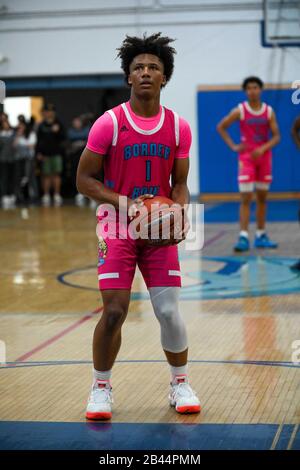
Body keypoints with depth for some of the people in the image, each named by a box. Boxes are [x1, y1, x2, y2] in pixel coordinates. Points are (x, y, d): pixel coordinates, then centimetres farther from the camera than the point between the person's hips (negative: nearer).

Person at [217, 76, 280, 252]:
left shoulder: (269, 111, 0)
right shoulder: (240, 111, -6)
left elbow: (276, 137, -1)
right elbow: (221, 127, 3)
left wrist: (263, 148, -18)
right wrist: (233, 146, -5)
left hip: (264, 156, 3)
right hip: (246, 157, -3)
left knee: (262, 198, 9)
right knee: (246, 199, -10)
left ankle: (261, 236, 18)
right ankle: (243, 237, -13)